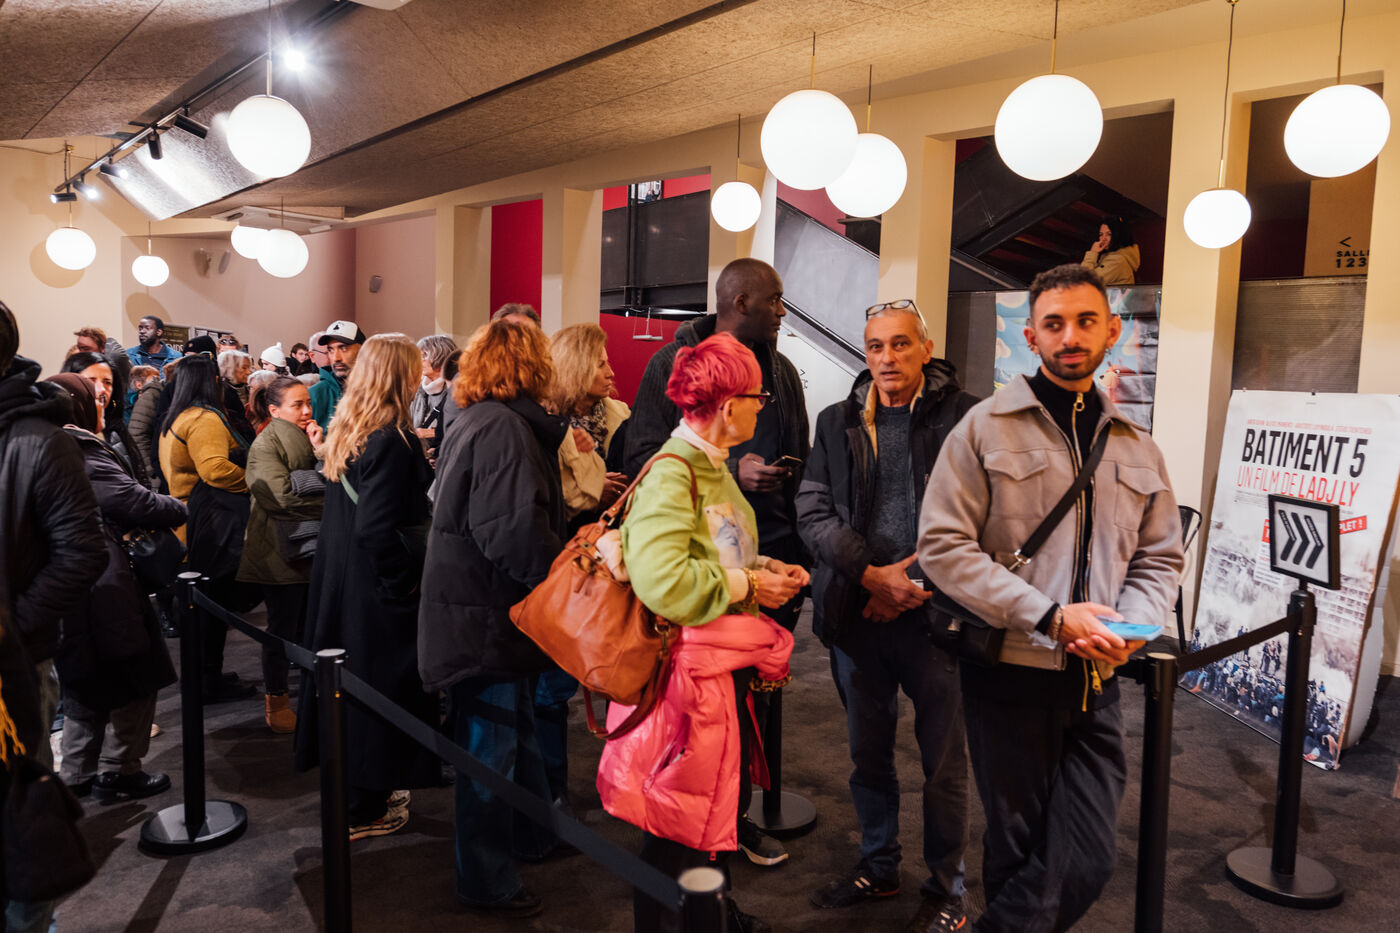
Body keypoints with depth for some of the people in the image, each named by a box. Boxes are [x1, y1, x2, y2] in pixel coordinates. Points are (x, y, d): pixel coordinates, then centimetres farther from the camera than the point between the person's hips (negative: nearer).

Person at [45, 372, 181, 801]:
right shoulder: (83, 453, -17)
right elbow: (139, 503, -20)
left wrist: (124, 527, 14)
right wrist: (183, 508, -4)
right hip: (102, 589, -9)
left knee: (86, 683, 21)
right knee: (134, 679, 5)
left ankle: (76, 775, 28)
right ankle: (120, 771, 12)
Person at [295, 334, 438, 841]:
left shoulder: (348, 430, 7)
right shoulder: (392, 440, -21)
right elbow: (377, 529, -26)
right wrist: (405, 586, -16)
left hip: (339, 579, 9)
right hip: (376, 589, -9)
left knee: (353, 680, 19)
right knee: (381, 682, 4)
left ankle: (365, 787, 35)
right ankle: (364, 809, 17)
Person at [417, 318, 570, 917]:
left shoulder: (475, 422, 11)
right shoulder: (502, 429, -21)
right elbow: (519, 533, -29)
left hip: (484, 608, 10)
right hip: (486, 616, -10)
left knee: (516, 727, 24)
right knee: (490, 746, 5)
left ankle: (535, 834, 43)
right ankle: (486, 881, 22)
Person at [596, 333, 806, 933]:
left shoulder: (714, 468, 12)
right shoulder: (670, 474, -20)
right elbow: (662, 581, -33)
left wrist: (768, 568, 7)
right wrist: (748, 586, -21)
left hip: (727, 668, 10)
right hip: (688, 670, -10)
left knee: (726, 794, 22)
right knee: (677, 821, 5)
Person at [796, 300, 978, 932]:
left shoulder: (962, 417, -4)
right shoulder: (838, 423, 8)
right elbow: (814, 512, 1)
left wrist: (919, 585, -13)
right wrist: (872, 574, -11)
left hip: (935, 613, -4)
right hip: (858, 614, 4)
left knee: (943, 760, 7)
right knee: (868, 752, 17)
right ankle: (878, 867, 37)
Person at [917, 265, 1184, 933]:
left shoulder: (1137, 448, 12)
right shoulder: (985, 428, -3)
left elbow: (1160, 558, 16)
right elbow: (943, 546, -10)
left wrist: (1131, 624, -6)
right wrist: (1050, 616, -17)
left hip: (1096, 680, 4)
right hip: (1009, 674, -4)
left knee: (1087, 862, 2)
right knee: (1017, 848, 9)